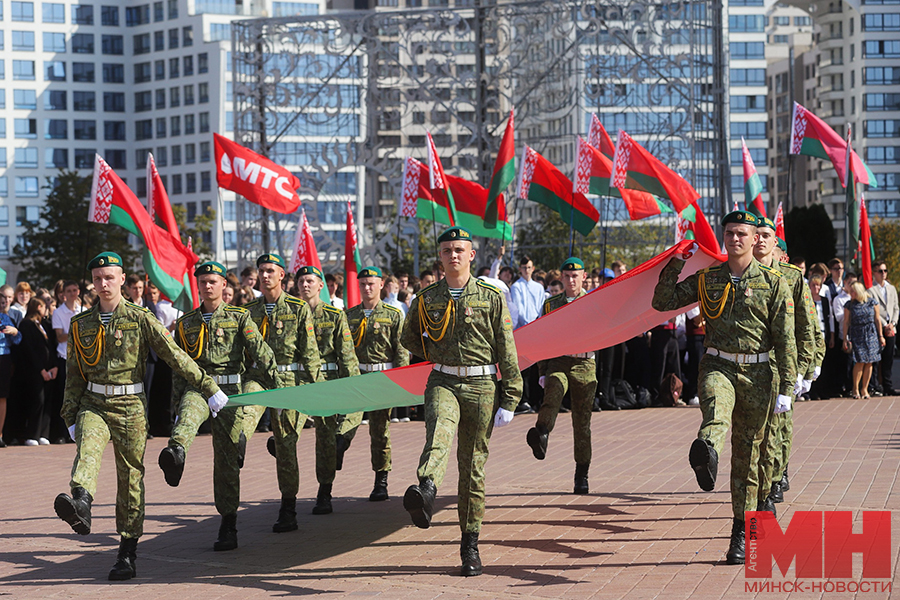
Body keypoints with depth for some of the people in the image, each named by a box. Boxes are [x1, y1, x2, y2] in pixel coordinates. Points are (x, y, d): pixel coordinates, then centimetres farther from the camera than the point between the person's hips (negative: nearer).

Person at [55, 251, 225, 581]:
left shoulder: (141, 319, 0)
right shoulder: (81, 324, 10)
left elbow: (176, 356, -1)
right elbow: (74, 375, 15)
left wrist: (210, 388, -3)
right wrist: (71, 419, 11)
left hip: (130, 406, -2)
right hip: (93, 404, 2)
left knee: (131, 478, 1)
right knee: (87, 446, -29)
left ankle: (127, 553, 8)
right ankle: (80, 504, -57)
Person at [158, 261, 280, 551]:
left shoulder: (239, 317, 6)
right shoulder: (186, 323, 14)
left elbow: (261, 352, -3)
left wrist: (277, 386, -11)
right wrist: (177, 404, 15)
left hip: (230, 389, -2)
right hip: (197, 387, 2)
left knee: (227, 460, 0)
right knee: (188, 412, -36)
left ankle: (228, 526, 8)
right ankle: (176, 454, -68)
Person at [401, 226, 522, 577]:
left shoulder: (491, 298, 3)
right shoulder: (426, 300, 8)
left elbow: (507, 351, 2)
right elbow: (409, 338, 25)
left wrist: (509, 401, -2)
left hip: (481, 386, 0)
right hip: (443, 383, 0)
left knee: (473, 465, 3)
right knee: (439, 433, -31)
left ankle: (470, 544, 13)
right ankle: (425, 495, -59)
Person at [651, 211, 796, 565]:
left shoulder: (773, 283, 3)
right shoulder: (707, 279, 9)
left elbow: (785, 339, 1)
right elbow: (663, 302, 8)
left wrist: (786, 388, -5)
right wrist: (676, 263, 1)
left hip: (756, 373, 0)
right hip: (718, 366, 0)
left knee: (747, 455, 6)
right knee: (716, 408, -36)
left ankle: (741, 532, 16)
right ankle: (706, 455, -70)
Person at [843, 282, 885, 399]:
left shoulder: (872, 302, 2)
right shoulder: (849, 305, 2)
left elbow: (877, 319, 5)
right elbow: (846, 322, 4)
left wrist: (881, 336, 5)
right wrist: (845, 339, 1)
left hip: (871, 334, 1)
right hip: (857, 335, -1)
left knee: (869, 362, 0)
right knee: (860, 361, -11)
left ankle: (864, 388, 9)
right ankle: (855, 388, 0)